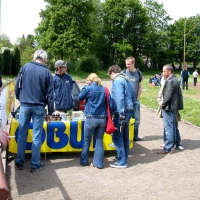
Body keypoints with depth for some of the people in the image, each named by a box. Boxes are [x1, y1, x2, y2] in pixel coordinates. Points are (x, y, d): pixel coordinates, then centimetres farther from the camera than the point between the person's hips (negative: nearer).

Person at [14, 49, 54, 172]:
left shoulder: (25, 67, 1)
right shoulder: (46, 72, -2)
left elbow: (17, 87, 1)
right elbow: (50, 94, -2)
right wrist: (50, 112, 4)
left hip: (25, 105, 2)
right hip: (39, 107, -1)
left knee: (22, 134, 11)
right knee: (37, 136, 5)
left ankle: (19, 162, 16)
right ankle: (35, 164, 10)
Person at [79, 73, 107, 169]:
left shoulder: (89, 89, -7)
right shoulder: (103, 89, 5)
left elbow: (80, 97, 9)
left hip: (91, 118, -3)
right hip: (102, 118, 3)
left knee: (86, 141, 12)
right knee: (99, 141, 10)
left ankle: (84, 161, 22)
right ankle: (98, 163, 12)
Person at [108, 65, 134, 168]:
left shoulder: (117, 81, -12)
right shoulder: (125, 80, 16)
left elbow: (119, 98, -22)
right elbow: (133, 97, 20)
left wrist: (121, 113, -24)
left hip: (121, 112, -10)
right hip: (129, 110, 10)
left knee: (117, 137, -5)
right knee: (125, 136, 18)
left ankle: (122, 162, -3)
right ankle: (124, 156, 30)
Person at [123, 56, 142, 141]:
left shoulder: (138, 73, 5)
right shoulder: (124, 73, -2)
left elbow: (140, 87, 10)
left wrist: (138, 98, 2)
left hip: (135, 100, 2)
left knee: (136, 118, 7)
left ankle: (135, 136, 19)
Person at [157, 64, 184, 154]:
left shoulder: (170, 81, -19)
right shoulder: (175, 80, 12)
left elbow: (167, 96, -22)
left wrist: (162, 104, -7)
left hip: (169, 108, -10)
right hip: (174, 107, 10)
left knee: (168, 128, -5)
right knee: (174, 126, 21)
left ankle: (168, 148, 0)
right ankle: (177, 143, 35)